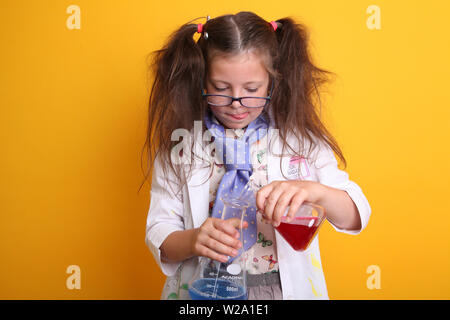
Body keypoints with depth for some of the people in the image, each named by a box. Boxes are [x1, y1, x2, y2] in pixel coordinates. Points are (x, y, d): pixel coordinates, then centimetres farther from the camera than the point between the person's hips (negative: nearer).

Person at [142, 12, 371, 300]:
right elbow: (158, 233, -1)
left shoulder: (301, 140, 0)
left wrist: (315, 191, -24)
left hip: (287, 288, 1)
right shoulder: (178, 146, -2)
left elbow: (356, 216, -4)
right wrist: (192, 240, -23)